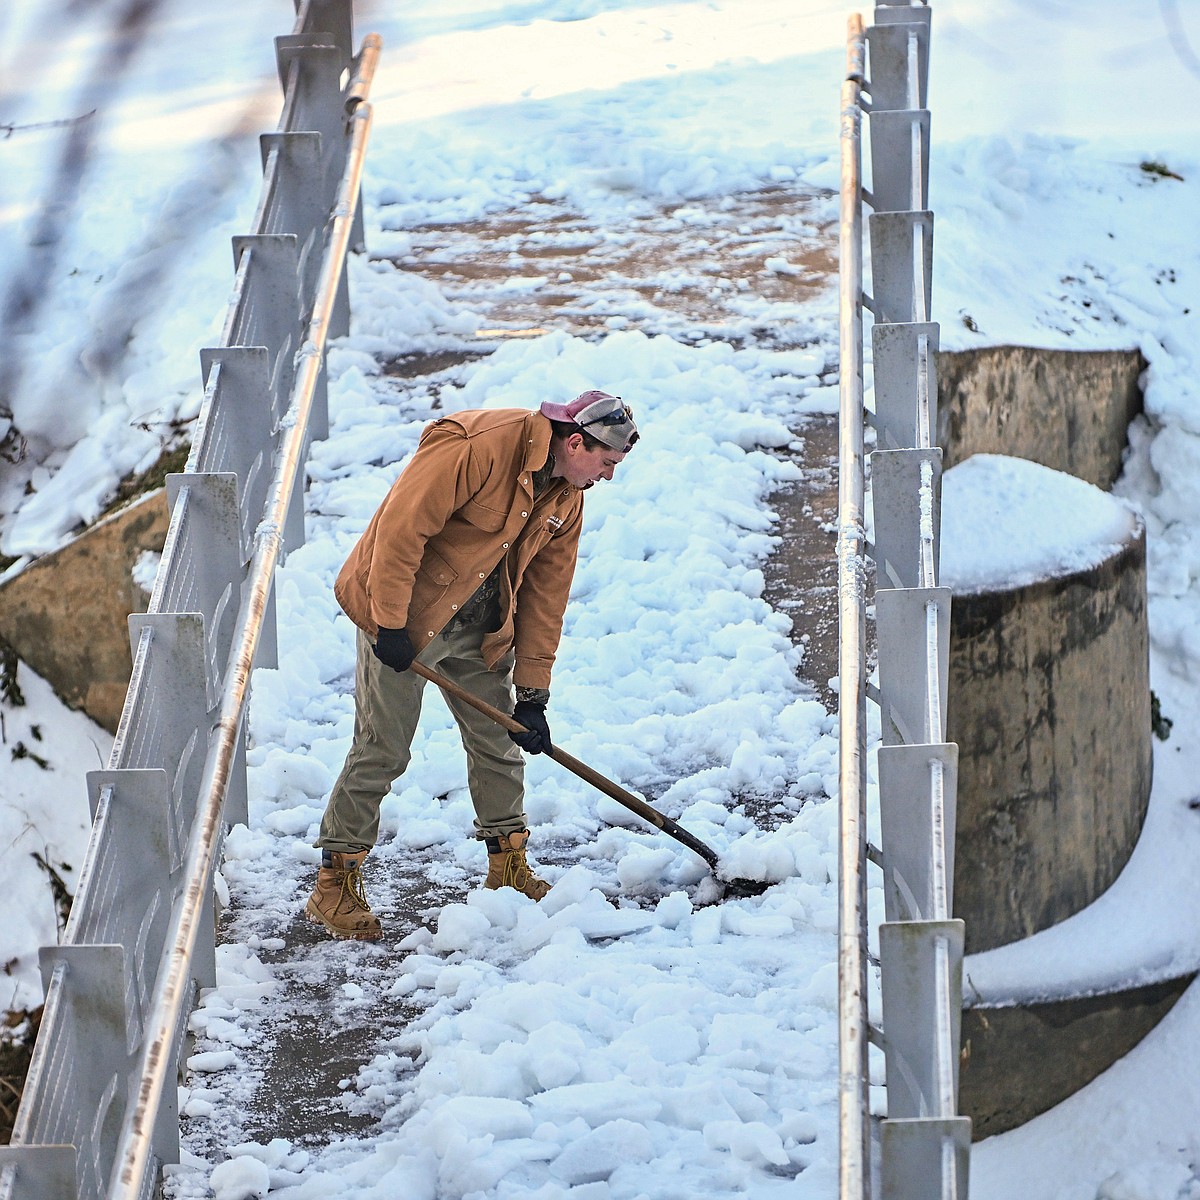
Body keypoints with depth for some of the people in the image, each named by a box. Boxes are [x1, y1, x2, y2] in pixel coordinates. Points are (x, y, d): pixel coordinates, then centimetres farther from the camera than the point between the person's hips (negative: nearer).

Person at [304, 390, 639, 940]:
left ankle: (509, 870, 27)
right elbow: (401, 527, -26)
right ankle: (334, 885, 3)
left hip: (480, 626, 8)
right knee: (382, 751, -6)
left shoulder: (566, 498, 2)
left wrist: (532, 693, 5)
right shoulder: (477, 446, -26)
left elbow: (544, 593, 7)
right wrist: (390, 623, -23)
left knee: (499, 741, 12)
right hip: (406, 612, -8)